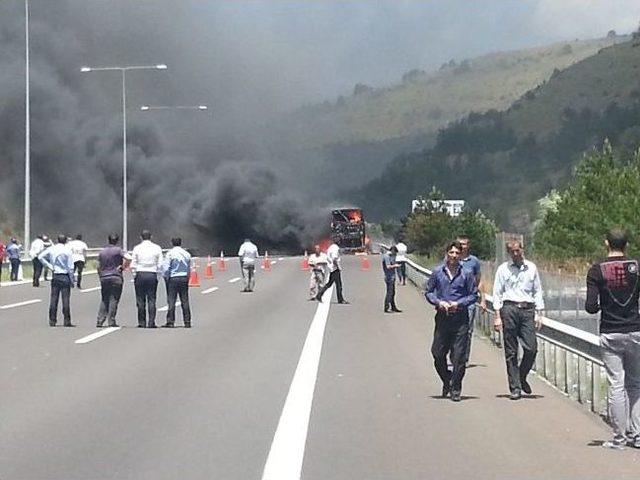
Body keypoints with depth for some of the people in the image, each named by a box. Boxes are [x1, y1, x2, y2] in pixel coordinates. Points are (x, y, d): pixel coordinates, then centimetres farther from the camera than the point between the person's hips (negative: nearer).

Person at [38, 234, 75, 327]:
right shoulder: (67, 251, -7)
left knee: (53, 299, 7)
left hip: (55, 276, 3)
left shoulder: (51, 249, 2)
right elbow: (70, 267, -7)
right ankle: (67, 321, 0)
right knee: (65, 299, -1)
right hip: (65, 277, -3)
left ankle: (52, 321, 8)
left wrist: (50, 266, 0)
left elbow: (40, 257, -1)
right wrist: (72, 281, -1)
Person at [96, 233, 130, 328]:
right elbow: (128, 258, -20)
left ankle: (99, 321, 4)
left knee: (104, 300, 11)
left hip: (104, 277, 4)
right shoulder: (118, 250, -4)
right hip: (116, 277, -4)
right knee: (114, 300, -2)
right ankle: (111, 321, -5)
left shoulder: (102, 252, 11)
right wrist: (123, 267, -5)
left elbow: (99, 267, 15)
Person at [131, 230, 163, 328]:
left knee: (140, 300, 3)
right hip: (152, 275, 0)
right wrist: (158, 274, 12)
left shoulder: (137, 248, 1)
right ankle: (151, 323, -4)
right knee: (151, 300, 2)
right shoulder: (157, 248, 3)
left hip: (140, 275, 0)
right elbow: (160, 265, 1)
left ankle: (142, 323, 2)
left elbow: (133, 265, 1)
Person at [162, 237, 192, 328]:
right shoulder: (187, 254, 8)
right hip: (184, 279, 4)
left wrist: (166, 277, 2)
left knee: (171, 301, -2)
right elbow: (189, 269, 12)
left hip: (173, 279, -4)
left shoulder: (170, 253, -6)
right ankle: (187, 322, 7)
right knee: (185, 301, 7)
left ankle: (170, 322, -5)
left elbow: (166, 268, -10)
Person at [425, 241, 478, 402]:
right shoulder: (437, 272, 4)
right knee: (438, 353, 4)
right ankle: (447, 381, 28)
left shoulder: (466, 274, 0)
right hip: (442, 317, 2)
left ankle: (456, 389, 7)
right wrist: (439, 302, -8)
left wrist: (458, 303, -9)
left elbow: (474, 295, 5)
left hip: (460, 318, -2)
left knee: (459, 357, -3)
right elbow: (428, 292, 10)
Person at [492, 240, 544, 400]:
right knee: (511, 351, -2)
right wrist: (497, 316, -2)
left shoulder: (531, 268, 12)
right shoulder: (503, 269, 6)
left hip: (528, 309, 2)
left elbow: (538, 291, 15)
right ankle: (515, 388, 1)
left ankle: (522, 377, 17)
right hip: (509, 309, -2)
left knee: (531, 348, -9)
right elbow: (497, 293, 6)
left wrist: (539, 314, 8)